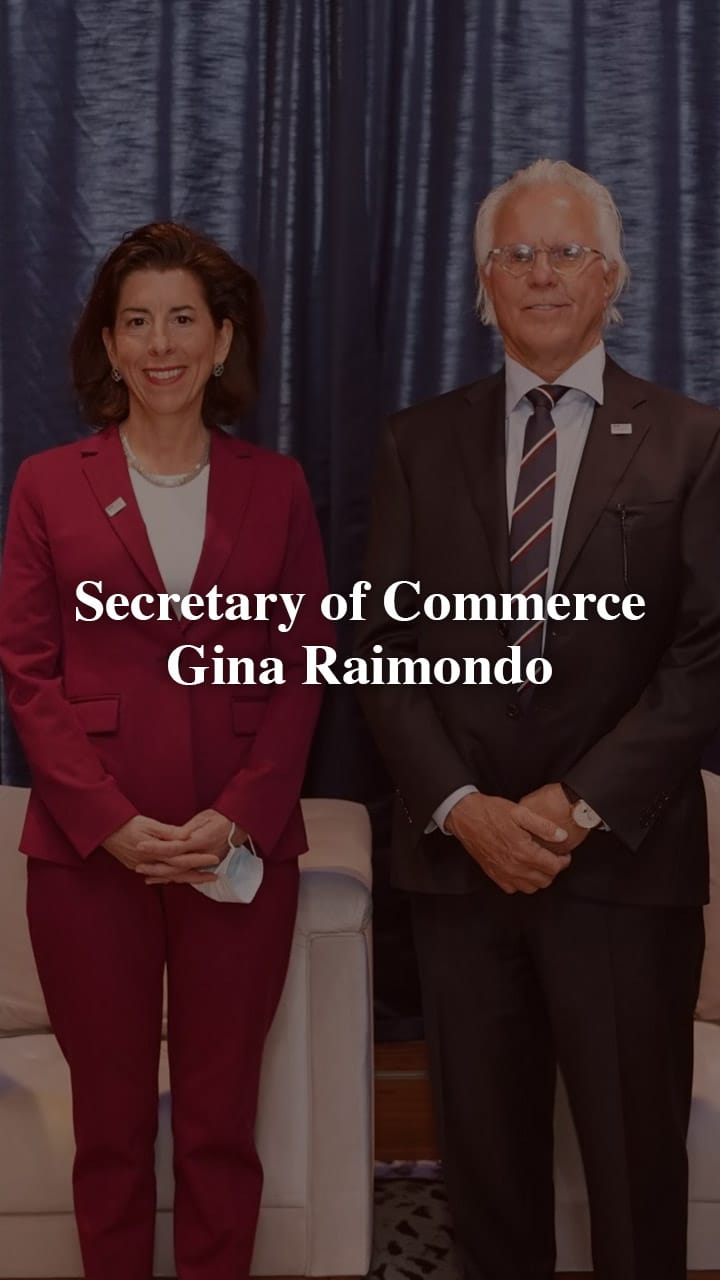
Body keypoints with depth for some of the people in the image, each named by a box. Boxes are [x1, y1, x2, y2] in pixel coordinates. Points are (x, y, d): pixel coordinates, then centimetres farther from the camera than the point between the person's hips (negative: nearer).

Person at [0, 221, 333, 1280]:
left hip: (242, 852, 1)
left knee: (221, 1121, 9)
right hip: (89, 848, 0)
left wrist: (239, 816, -9)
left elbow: (302, 668, 4)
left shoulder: (276, 487, 6)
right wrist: (113, 821, -11)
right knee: (111, 1121, 9)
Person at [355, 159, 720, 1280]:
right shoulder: (421, 442, 8)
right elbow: (385, 642, 3)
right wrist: (462, 806, -9)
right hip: (459, 852, 2)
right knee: (484, 1149, 12)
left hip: (624, 858, -2)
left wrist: (579, 803, -13)